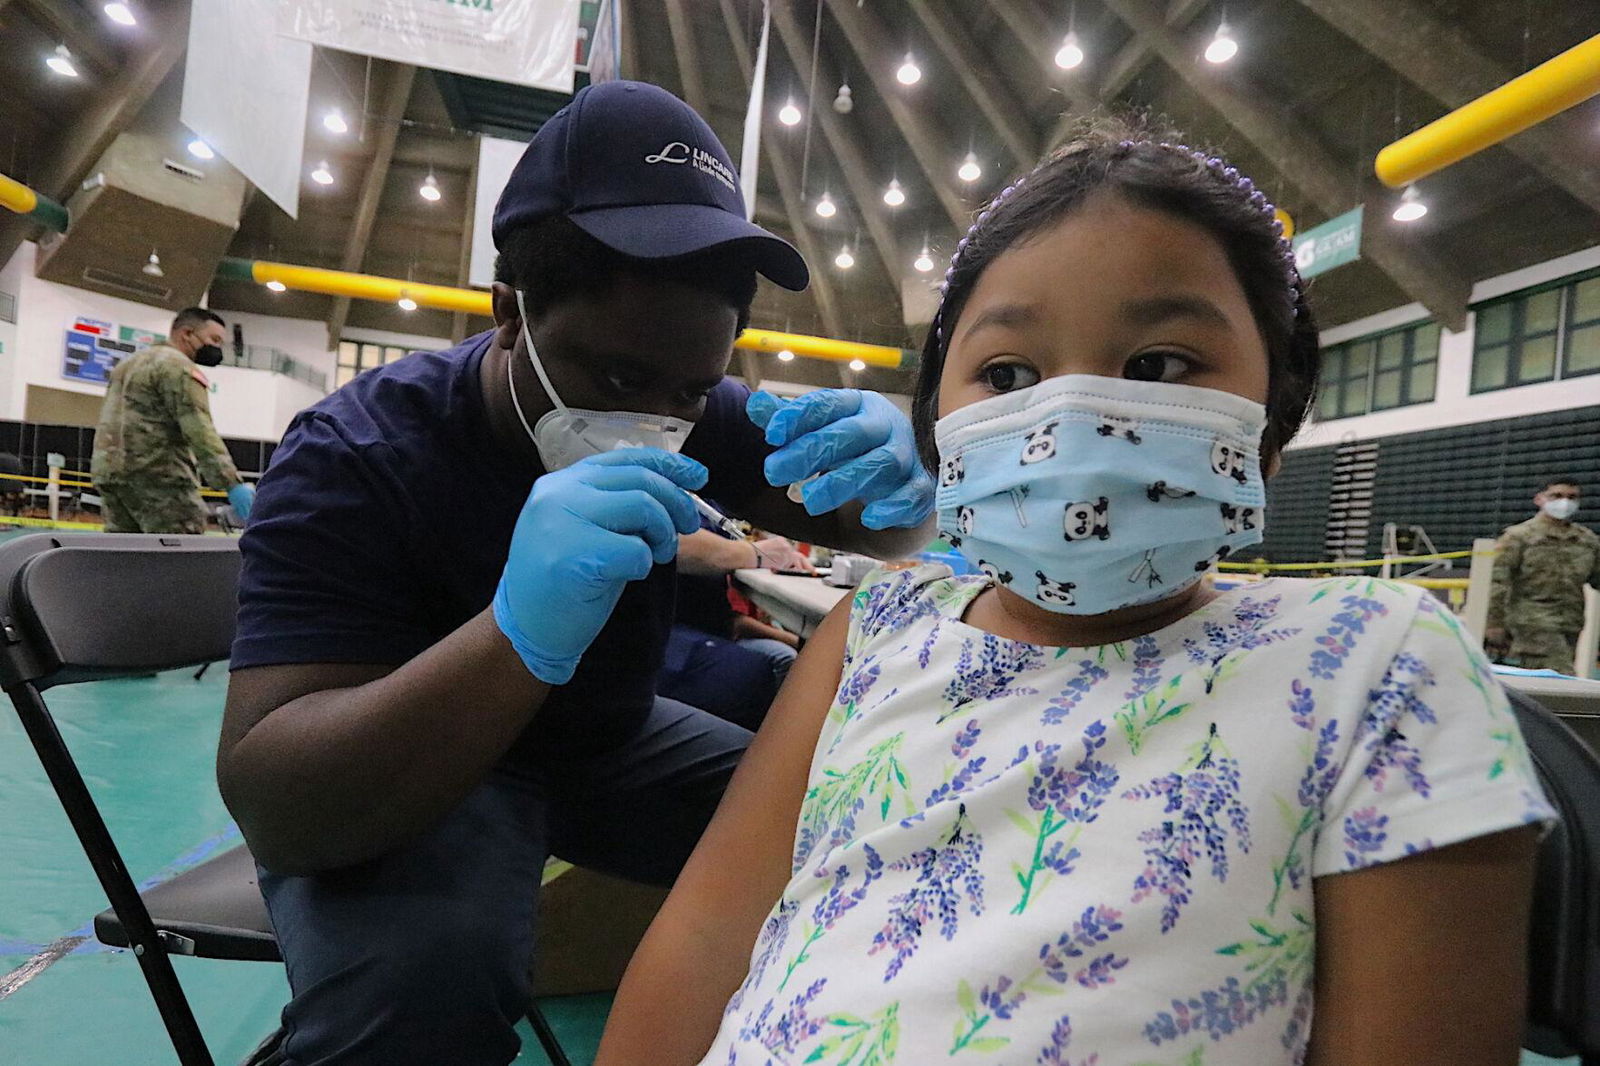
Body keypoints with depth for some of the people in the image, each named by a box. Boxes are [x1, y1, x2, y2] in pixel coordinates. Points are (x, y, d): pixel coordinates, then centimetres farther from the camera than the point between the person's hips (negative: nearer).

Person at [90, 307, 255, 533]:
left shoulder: (127, 364, 24)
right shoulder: (179, 367, -7)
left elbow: (109, 422, 26)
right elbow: (199, 432, -19)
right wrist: (233, 484, -26)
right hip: (157, 477, -10)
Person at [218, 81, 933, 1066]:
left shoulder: (696, 414, -10)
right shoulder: (354, 458, -23)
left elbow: (882, 528, -6)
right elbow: (269, 806, -30)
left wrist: (899, 481, -32)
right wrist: (521, 633, -49)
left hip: (610, 746, 5)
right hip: (404, 782, -3)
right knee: (422, 982, -34)